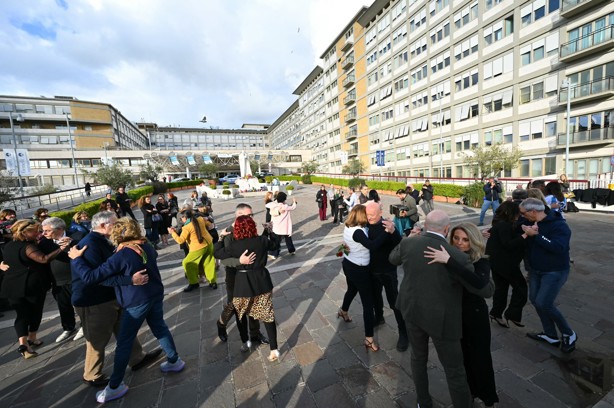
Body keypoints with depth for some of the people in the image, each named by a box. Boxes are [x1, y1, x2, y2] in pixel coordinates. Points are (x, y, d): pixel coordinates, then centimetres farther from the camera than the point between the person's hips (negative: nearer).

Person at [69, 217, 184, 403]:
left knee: (123, 343, 9)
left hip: (136, 302, -7)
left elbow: (91, 277, -19)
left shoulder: (121, 256, -20)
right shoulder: (146, 246, -1)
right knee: (160, 327, 22)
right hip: (155, 295, 7)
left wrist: (76, 258, -7)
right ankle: (174, 361, 34)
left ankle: (115, 386, 24)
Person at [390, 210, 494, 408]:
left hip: (412, 312, 5)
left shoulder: (408, 243, -14)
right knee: (454, 371, 18)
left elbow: (393, 258, 8)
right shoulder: (458, 257, -24)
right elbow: (486, 291, -10)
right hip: (441, 319, -4)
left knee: (418, 358, 26)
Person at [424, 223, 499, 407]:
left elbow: (480, 283, -38)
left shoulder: (481, 262, -18)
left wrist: (449, 261, -45)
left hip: (475, 316, -3)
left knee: (480, 357, 14)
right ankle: (470, 390, 45)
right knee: (462, 355, 19)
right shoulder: (447, 256, -9)